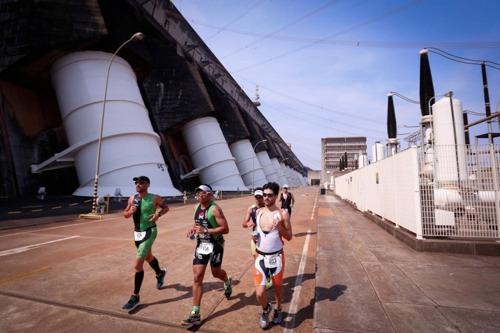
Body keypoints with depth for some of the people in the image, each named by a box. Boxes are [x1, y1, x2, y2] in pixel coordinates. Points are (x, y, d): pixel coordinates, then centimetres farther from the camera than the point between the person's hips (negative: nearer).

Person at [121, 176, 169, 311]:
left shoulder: (154, 198, -12)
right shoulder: (132, 198, 1)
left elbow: (166, 207, 4)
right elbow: (125, 214, 10)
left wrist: (158, 214, -15)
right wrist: (130, 211, -12)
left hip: (149, 232, -6)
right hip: (137, 233, 6)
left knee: (137, 265, -11)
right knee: (148, 257, 26)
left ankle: (135, 297, 4)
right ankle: (160, 273, 55)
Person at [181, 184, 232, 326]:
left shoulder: (215, 209, -19)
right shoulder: (197, 207, 4)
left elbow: (225, 229, -23)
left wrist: (205, 231, -29)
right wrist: (192, 229, -1)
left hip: (215, 245, -6)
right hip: (201, 244, 6)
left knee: (216, 272, 14)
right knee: (197, 277, 0)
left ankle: (227, 282, 52)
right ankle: (195, 314, 7)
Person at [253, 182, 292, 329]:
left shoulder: (282, 214, -11)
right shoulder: (258, 212, -1)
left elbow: (289, 237, -8)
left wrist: (280, 227, -23)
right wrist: (253, 236, -1)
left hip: (276, 256, -2)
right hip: (261, 257, 2)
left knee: (278, 286, 19)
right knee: (259, 293, -3)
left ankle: (278, 309, 50)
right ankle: (266, 308, 32)